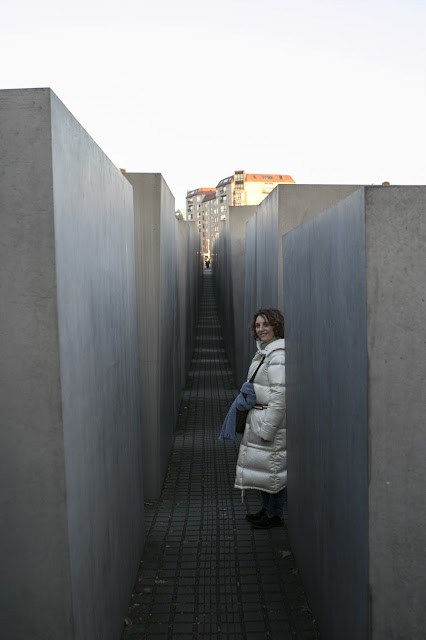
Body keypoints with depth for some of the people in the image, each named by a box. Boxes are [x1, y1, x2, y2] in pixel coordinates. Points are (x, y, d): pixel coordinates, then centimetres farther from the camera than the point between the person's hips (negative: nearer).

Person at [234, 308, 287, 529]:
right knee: (263, 463, 18)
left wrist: (268, 428, -23)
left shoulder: (278, 354, -20)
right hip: (258, 415, 10)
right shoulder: (263, 350, 11)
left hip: (273, 418, -10)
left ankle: (275, 515, 16)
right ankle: (266, 508, 33)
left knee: (273, 464, 2)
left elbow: (280, 394, -24)